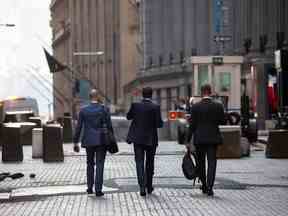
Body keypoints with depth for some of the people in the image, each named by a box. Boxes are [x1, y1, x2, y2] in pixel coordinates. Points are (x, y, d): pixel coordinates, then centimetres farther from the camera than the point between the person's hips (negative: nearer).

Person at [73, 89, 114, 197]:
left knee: (90, 164, 18)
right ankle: (98, 190, -5)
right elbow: (109, 126, -6)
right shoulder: (104, 109, -5)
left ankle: (90, 188, 19)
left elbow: (78, 127, 0)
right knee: (99, 165, 0)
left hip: (88, 141, 2)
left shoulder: (83, 110, 0)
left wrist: (75, 142, 5)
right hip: (101, 141, -2)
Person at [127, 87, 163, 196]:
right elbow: (159, 124, -12)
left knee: (139, 163, 0)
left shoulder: (135, 105, -4)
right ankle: (149, 186, 24)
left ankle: (142, 186, -15)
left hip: (138, 139, 1)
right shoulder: (155, 107, -11)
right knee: (150, 163, 15)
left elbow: (128, 117, 12)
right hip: (151, 139, -1)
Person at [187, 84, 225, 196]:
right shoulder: (218, 106, -3)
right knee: (212, 162, 1)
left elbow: (192, 125, -4)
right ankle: (209, 187, -10)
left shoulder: (195, 107, -6)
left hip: (199, 138, 0)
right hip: (213, 138, 0)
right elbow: (222, 121, 2)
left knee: (201, 163, 14)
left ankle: (204, 186, 23)